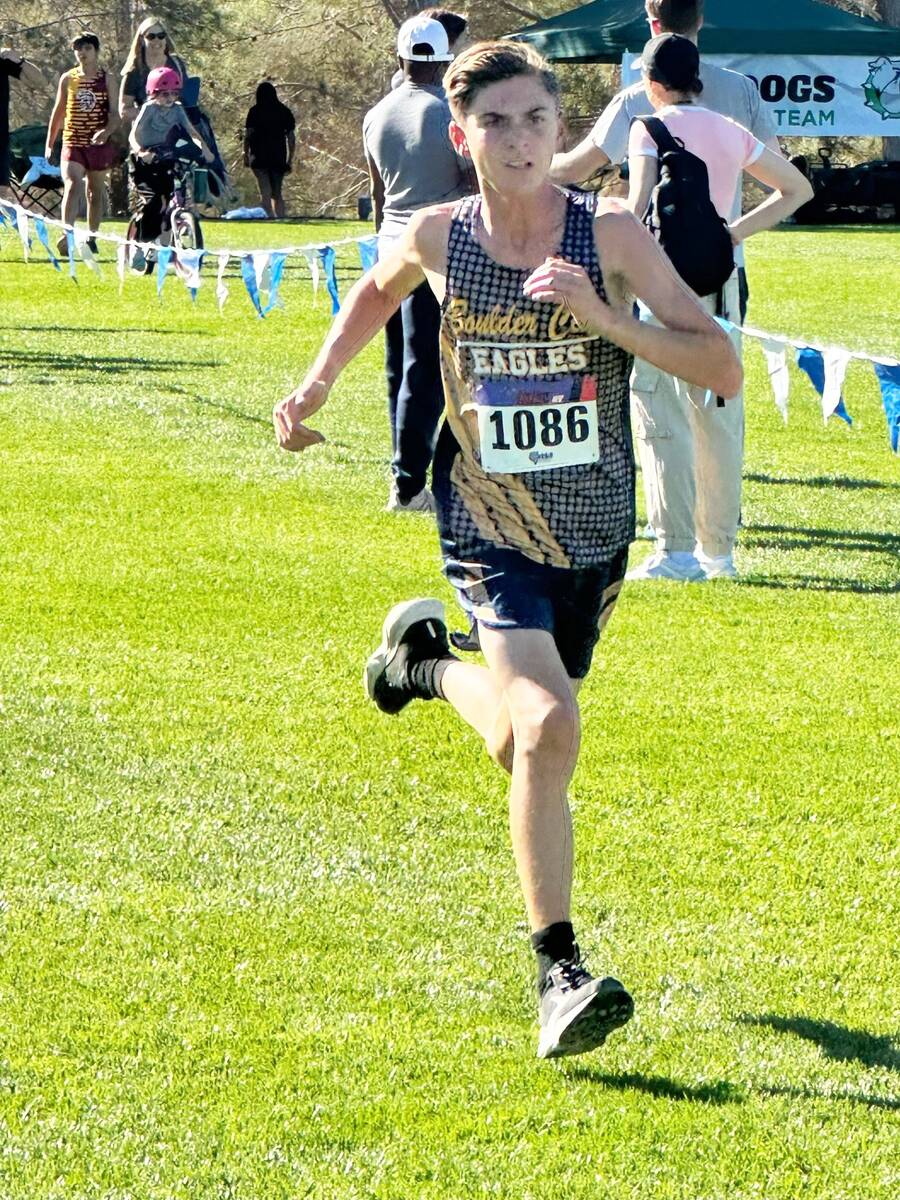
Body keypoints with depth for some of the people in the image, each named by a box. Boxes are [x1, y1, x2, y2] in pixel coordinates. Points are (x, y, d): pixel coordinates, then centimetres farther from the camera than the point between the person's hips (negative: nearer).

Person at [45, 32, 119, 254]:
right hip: (72, 143, 0)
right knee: (72, 186, -19)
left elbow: (115, 113, -5)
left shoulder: (107, 79, 1)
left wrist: (107, 131, -26)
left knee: (95, 192, 10)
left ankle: (91, 238, 20)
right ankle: (67, 234, -30)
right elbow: (58, 112, 13)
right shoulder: (67, 79, 6)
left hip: (99, 144, 0)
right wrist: (50, 143, 13)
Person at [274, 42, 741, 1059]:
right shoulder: (438, 238, -7)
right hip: (490, 526, -2)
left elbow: (720, 369, -18)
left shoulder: (610, 236, -13)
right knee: (547, 728, -24)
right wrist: (317, 382, 6)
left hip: (595, 529, 2)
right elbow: (375, 293, 18)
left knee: (527, 733, 20)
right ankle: (559, 974, -15)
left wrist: (604, 317, -29)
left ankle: (426, 665, 54)